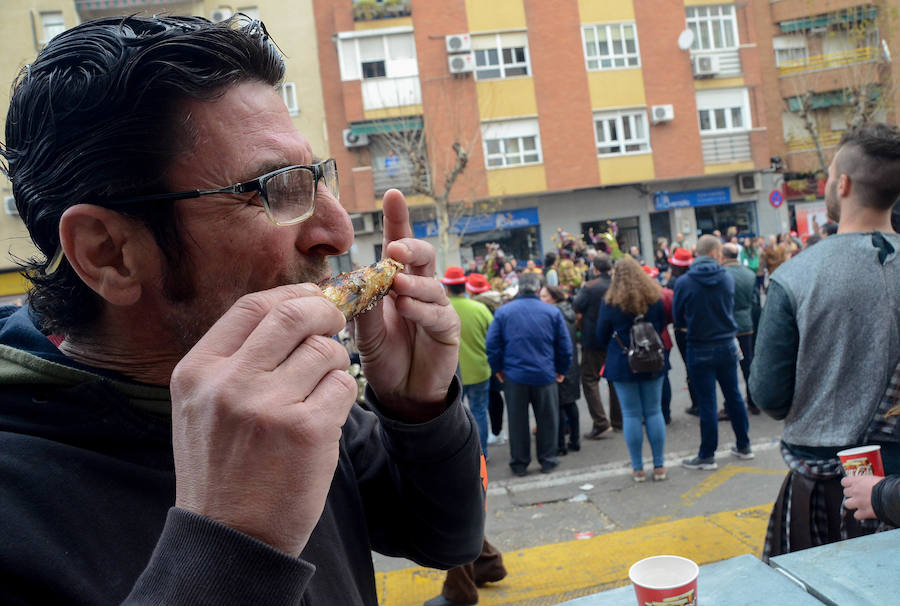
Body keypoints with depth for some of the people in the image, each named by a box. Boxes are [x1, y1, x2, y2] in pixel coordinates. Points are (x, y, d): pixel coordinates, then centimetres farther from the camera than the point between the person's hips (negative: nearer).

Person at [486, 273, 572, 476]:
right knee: (547, 420, 14)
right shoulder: (552, 312, -2)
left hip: (514, 376, 0)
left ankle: (519, 463, 19)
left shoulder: (503, 312, -4)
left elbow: (492, 345, -3)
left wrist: (498, 369, 9)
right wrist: (561, 370, 12)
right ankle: (547, 461, 22)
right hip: (545, 375, 0)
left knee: (517, 421, 11)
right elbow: (565, 346, 0)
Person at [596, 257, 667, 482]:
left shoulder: (609, 303, -10)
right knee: (654, 412, 10)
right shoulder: (654, 299, -2)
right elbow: (662, 326, 11)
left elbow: (602, 337, -2)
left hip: (622, 364, -2)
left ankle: (638, 468, 10)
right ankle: (659, 465, 15)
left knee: (631, 415, 5)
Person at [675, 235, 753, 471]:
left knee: (706, 403, 2)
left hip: (699, 350, -3)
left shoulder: (683, 283, -12)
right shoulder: (727, 278, -4)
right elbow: (730, 309, 10)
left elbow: (678, 320, -2)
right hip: (727, 345, 3)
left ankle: (707, 456, 10)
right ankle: (744, 446, 28)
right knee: (734, 396, 16)